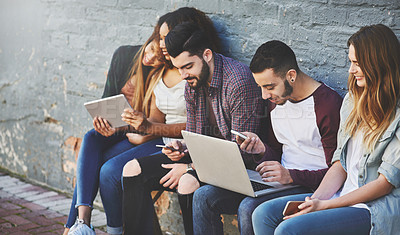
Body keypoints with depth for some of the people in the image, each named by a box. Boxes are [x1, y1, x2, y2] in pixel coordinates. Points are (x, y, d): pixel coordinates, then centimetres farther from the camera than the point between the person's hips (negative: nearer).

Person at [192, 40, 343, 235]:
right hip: (280, 180, 8)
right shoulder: (274, 99, 10)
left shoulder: (328, 105, -16)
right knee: (204, 196, -8)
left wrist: (291, 176, -24)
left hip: (310, 187, -8)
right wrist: (261, 150, -3)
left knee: (249, 208, -33)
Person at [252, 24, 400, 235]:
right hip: (343, 195, 8)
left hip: (377, 207, -8)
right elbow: (341, 163, 13)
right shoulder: (353, 100, 13)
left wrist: (326, 205, -15)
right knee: (264, 214, -9)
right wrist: (317, 198, -6)